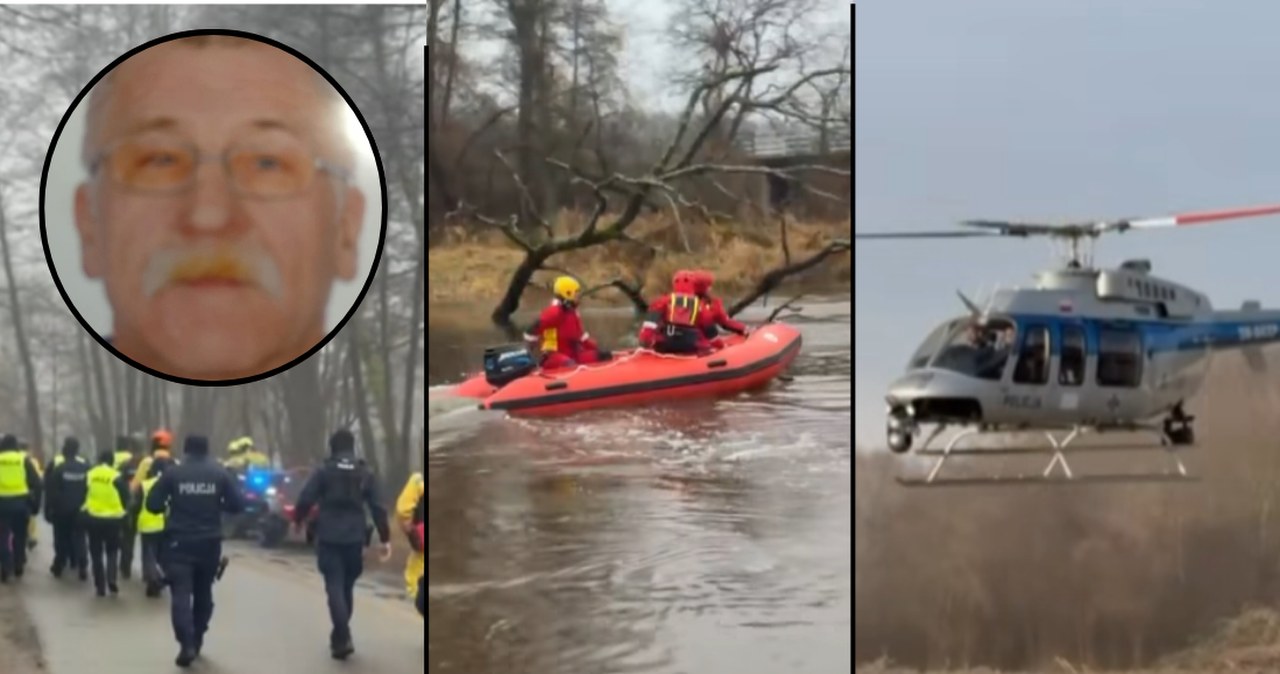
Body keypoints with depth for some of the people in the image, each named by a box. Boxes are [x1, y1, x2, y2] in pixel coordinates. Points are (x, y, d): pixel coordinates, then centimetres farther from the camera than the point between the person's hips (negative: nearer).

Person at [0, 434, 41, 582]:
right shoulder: (24, 459, 2)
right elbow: (37, 483, -1)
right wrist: (35, 503, 5)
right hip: (21, 502, 1)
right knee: (19, 536, 16)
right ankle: (18, 567, 22)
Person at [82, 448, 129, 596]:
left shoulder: (89, 475, 2)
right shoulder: (117, 477, -7)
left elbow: (82, 497, 9)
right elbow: (125, 499, -2)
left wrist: (83, 512, 20)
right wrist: (124, 516, 14)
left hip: (93, 518, 2)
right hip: (112, 519, -2)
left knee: (96, 553, 11)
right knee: (112, 551, 15)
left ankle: (100, 586, 10)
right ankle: (111, 580, -3)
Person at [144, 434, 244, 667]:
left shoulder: (173, 472, -4)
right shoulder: (220, 473, 1)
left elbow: (152, 504, -4)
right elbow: (237, 504, -1)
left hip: (179, 542, -2)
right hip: (209, 543, 3)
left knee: (180, 594, -5)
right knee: (203, 592, 19)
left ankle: (187, 644, -20)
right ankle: (196, 641, 25)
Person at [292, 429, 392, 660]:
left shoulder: (323, 472, -2)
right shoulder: (365, 474, 7)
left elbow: (305, 500, -7)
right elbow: (378, 509, 3)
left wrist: (297, 520, 12)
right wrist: (385, 539, 6)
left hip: (328, 539, -3)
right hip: (354, 539, 3)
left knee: (335, 587, -5)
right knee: (347, 587, 17)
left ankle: (343, 638, -20)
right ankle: (340, 636, 24)